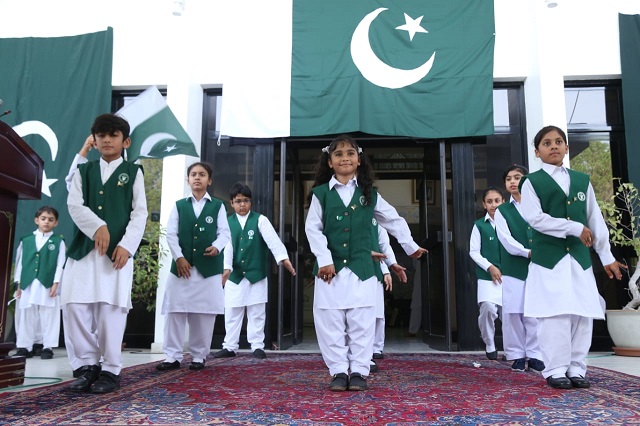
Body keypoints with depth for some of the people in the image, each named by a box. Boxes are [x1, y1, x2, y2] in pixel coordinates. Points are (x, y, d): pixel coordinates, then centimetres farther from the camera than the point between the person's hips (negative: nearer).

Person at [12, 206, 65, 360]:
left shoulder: (58, 242, 5)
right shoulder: (26, 241, 12)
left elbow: (60, 264, 0)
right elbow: (20, 262, 12)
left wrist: (55, 283, -9)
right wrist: (18, 284, 6)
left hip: (48, 284, -3)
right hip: (27, 285, 3)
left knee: (48, 316, -1)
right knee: (26, 316, 7)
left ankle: (48, 347, 4)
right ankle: (26, 346, 16)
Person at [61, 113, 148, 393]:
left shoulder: (133, 172, 10)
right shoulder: (83, 170, 17)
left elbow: (140, 213, 2)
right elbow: (74, 204, 3)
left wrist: (126, 244, -12)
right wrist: (97, 226, -16)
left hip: (118, 249, -3)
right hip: (83, 247, 3)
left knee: (111, 309, -5)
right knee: (76, 306, -3)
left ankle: (111, 370, 7)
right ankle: (90, 365, 12)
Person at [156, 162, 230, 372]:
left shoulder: (218, 206, 9)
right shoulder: (179, 205, 13)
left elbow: (225, 233, 1)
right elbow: (171, 234, 5)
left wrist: (217, 247, -20)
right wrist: (178, 257, -9)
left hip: (208, 268, -1)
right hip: (181, 266, 1)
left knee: (204, 314, 2)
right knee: (175, 311, 0)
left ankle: (199, 356, 13)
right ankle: (173, 356, 8)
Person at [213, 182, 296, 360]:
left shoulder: (260, 220, -2)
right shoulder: (228, 223, 4)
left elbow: (273, 240, -13)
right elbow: (227, 246, -4)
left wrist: (284, 258, -27)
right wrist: (227, 268, -19)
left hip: (256, 274, -2)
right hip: (235, 275, 2)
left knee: (257, 312, 5)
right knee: (232, 312, 8)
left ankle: (257, 346, 14)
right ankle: (230, 346, 18)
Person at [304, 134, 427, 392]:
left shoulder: (370, 194, 8)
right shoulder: (321, 193, 3)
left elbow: (394, 221, 17)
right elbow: (313, 229, -3)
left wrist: (411, 247, 21)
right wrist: (324, 260, -12)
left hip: (362, 267, 1)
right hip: (330, 267, -1)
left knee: (362, 322, 1)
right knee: (331, 322, 1)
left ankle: (359, 371, 12)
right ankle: (339, 371, 12)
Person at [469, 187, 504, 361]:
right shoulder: (479, 225, 1)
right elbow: (473, 251, 1)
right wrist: (490, 267, -8)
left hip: (508, 275, 2)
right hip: (487, 276, -1)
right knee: (488, 308, -16)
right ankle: (489, 345, 6)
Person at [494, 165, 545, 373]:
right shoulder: (502, 211, 9)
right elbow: (507, 241, -3)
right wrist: (528, 252, -15)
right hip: (513, 269, 0)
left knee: (534, 313, 1)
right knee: (513, 313, 0)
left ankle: (534, 355, 11)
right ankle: (517, 355, 9)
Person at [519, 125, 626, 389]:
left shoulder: (582, 180, 14)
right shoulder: (532, 182, 2)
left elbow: (596, 220, 13)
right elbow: (535, 218, -11)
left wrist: (606, 256, 10)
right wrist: (575, 228, -13)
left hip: (579, 257, 4)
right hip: (548, 258, -4)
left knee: (583, 313, 3)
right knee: (555, 314, -7)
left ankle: (577, 368, 12)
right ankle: (556, 370, 1)